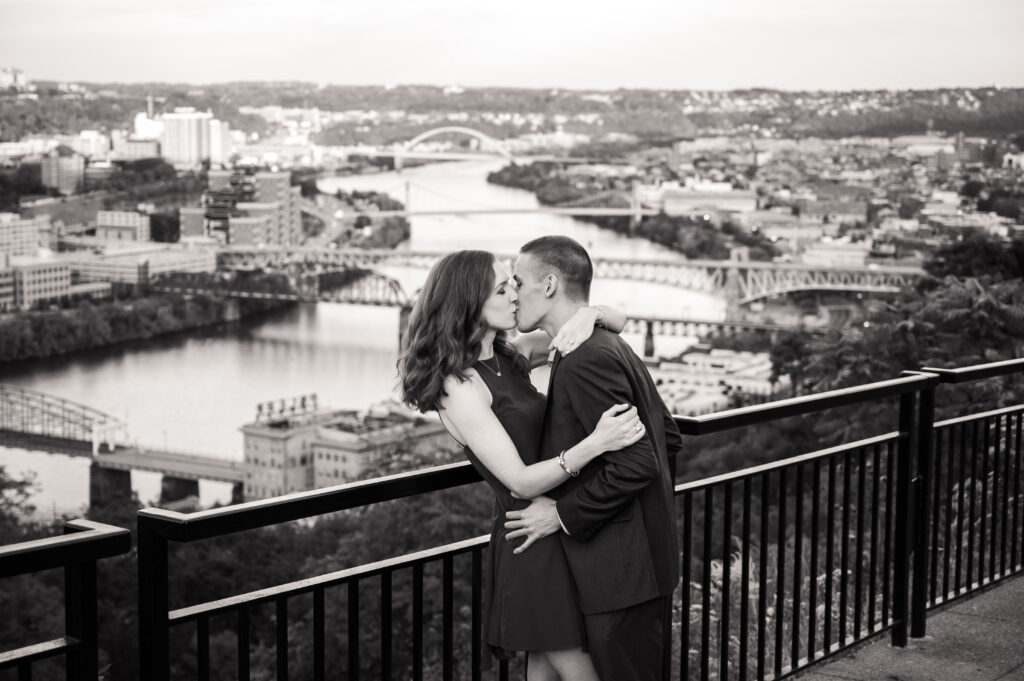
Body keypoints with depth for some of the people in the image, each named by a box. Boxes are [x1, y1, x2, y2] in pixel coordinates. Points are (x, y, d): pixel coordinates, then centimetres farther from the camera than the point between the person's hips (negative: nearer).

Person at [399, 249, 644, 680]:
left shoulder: (512, 355, 5)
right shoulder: (459, 387, -17)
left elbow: (619, 321, 11)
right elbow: (521, 482, -21)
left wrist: (590, 314, -12)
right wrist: (594, 445, -33)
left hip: (557, 530, 8)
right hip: (531, 543, -8)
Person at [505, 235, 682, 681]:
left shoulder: (584, 361, -20)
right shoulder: (612, 347, 12)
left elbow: (636, 463, -25)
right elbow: (669, 437, 18)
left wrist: (564, 514, -17)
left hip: (620, 574, -10)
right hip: (645, 561, 10)